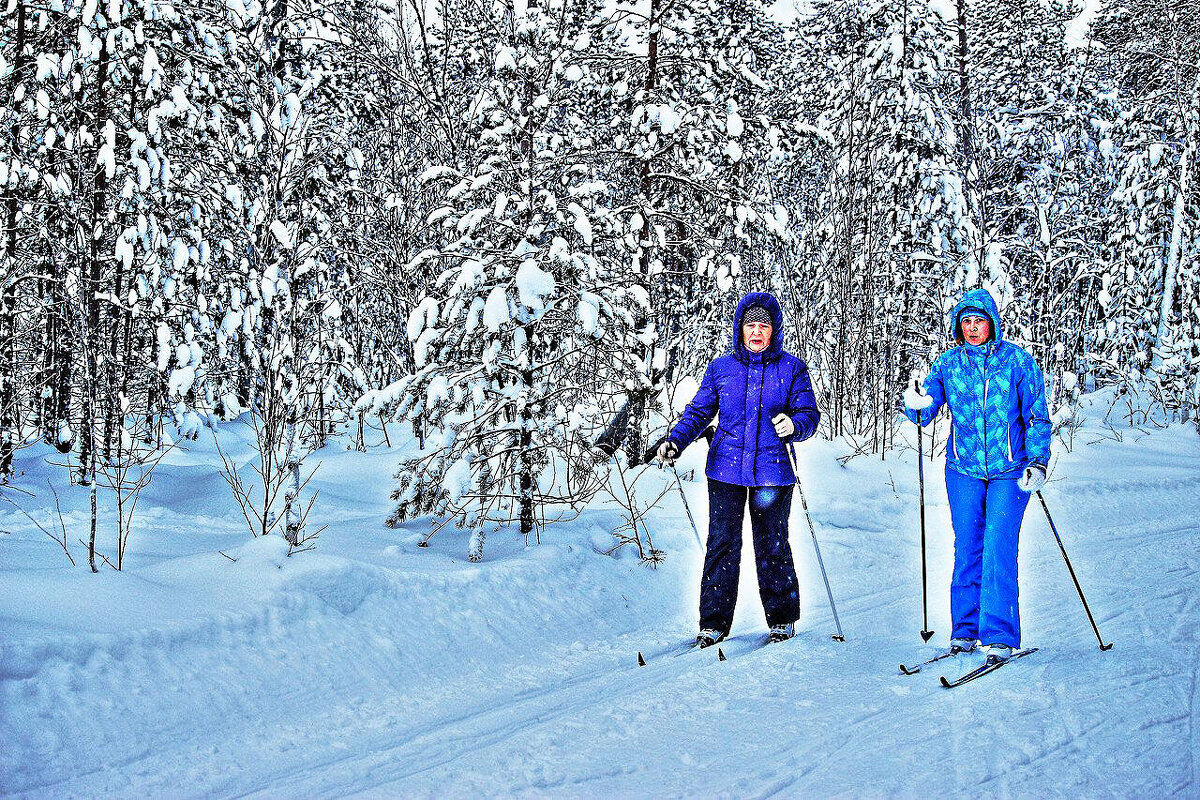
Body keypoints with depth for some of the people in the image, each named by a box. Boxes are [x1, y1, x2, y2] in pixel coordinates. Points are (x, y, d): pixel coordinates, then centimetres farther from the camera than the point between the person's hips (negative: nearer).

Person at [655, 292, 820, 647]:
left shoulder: (792, 368, 2)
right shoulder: (721, 368, 6)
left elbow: (809, 413, 0)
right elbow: (699, 411, 9)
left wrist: (794, 425, -23)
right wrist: (675, 440, -7)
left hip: (772, 471, -1)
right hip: (726, 468, 1)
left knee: (772, 545, 6)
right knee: (722, 544, 1)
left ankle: (782, 619, 22)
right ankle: (714, 622, 9)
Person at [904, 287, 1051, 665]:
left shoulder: (1017, 361, -2)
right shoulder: (948, 363, 4)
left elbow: (1037, 415, 2)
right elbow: (926, 412, 1)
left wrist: (1038, 460, -8)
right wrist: (917, 404, -22)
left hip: (1009, 470, -3)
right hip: (964, 470, 3)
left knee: (999, 549, -10)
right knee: (967, 548, 6)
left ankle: (1000, 635, -6)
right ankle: (964, 630, 15)